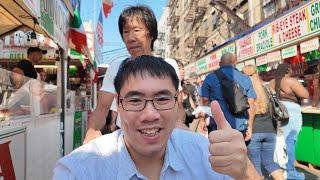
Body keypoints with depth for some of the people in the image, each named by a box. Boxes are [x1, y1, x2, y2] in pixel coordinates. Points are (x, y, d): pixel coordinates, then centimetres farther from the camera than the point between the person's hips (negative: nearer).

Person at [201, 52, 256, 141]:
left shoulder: (210, 78, 0)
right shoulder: (245, 79, 6)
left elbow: (205, 101, -1)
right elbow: (251, 105, 3)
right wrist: (250, 127, 9)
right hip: (240, 128, 2)